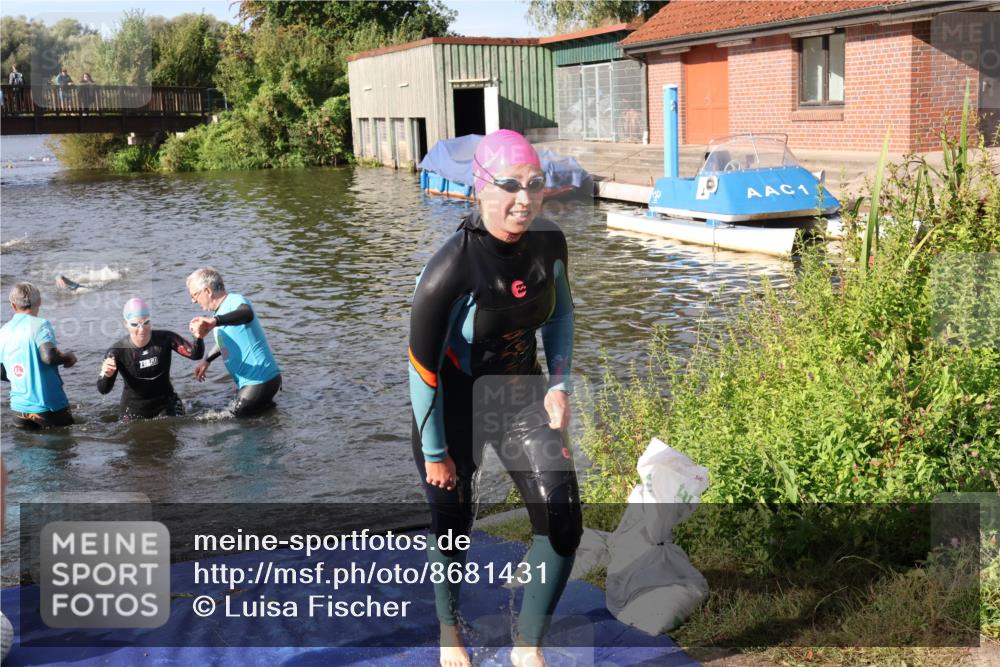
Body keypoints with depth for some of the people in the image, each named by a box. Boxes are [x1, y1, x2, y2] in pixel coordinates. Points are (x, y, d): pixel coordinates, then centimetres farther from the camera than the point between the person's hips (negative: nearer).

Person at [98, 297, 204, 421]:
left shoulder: (165, 338, -14)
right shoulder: (118, 351, -17)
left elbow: (195, 354, -19)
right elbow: (103, 389, -20)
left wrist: (198, 337, -40)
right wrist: (106, 375, -43)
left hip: (166, 405, 1)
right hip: (134, 410, -1)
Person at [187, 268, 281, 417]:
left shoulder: (236, 301, -17)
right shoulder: (222, 309, 12)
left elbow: (247, 314, -44)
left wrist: (214, 321, -59)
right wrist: (207, 360, 21)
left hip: (261, 380, -10)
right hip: (248, 381, 10)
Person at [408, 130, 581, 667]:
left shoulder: (549, 243, -12)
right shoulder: (452, 268, -29)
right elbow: (422, 365, -21)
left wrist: (559, 384, -1)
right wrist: (434, 451, -13)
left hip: (522, 399, 4)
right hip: (455, 409, -4)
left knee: (563, 524, -6)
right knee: (452, 531, 12)